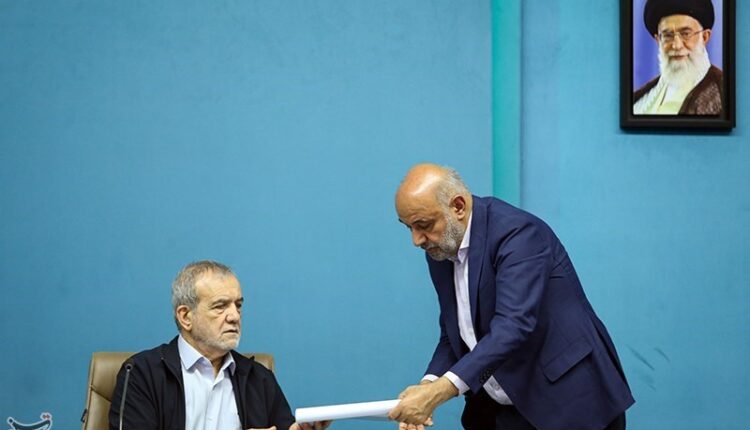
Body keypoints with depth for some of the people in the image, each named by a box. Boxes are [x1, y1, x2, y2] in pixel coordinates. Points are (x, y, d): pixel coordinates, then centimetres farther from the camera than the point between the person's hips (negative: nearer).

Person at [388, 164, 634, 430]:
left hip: (570, 403, -7)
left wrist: (439, 392, -38)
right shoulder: (440, 252, 5)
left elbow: (514, 326, -31)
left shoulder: (517, 232, -20)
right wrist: (428, 385, -9)